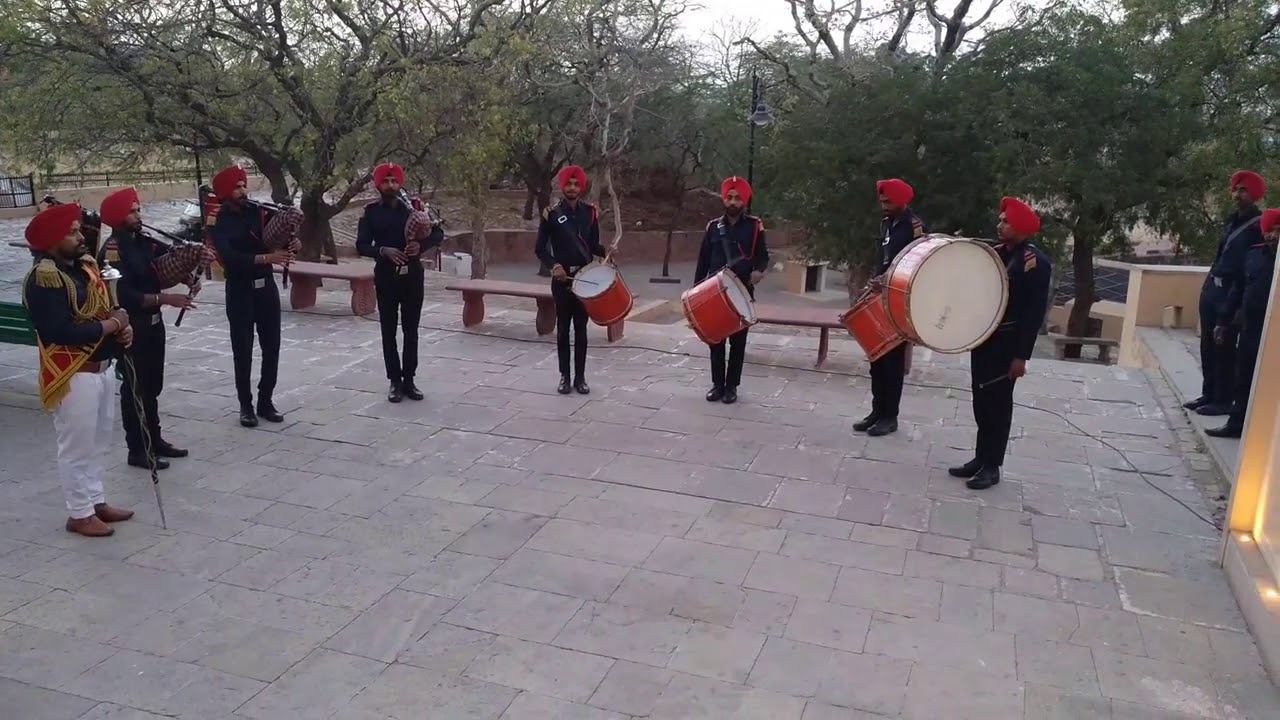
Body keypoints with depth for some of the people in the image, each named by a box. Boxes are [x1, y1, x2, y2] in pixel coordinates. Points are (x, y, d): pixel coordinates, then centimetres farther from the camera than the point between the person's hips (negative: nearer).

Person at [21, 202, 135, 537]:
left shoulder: (85, 266, 9)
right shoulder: (43, 279, -18)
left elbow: (107, 308, 19)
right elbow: (60, 331, -27)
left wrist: (123, 326, -4)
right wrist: (111, 325, -18)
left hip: (101, 368, 9)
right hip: (73, 375, -9)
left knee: (97, 442, 18)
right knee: (77, 446, 1)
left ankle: (96, 501, 31)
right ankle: (80, 513, 13)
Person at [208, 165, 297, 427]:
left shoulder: (259, 212, 3)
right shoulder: (219, 223, -8)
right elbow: (229, 257, -23)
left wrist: (291, 244, -20)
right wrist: (266, 258, -34)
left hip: (267, 287, 4)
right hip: (240, 291, -4)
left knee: (272, 347, 8)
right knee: (243, 350, 4)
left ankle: (266, 401, 19)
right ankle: (246, 405, 14)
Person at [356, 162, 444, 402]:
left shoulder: (412, 207, 2)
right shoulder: (371, 211, 0)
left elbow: (439, 233, 1)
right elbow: (361, 245, -5)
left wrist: (421, 244, -19)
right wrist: (383, 251, -23)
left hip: (412, 275, 1)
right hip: (386, 276, -1)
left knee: (411, 330, 6)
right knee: (389, 331, 4)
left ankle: (409, 380, 15)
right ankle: (395, 382, 12)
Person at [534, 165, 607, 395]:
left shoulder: (589, 212, 4)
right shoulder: (551, 214, -4)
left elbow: (593, 245, 11)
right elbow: (540, 249, -3)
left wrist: (605, 251, -11)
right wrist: (554, 265, -20)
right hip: (561, 280, -2)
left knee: (581, 328, 6)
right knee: (563, 328, 5)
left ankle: (580, 377, 13)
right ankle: (564, 377, 13)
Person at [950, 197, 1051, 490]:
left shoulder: (1035, 262, -14)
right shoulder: (995, 253, 8)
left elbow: (1035, 312, -16)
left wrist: (1021, 355, -18)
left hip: (1007, 344, -7)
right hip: (983, 337, 7)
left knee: (998, 403, 1)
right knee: (981, 401, 13)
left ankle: (992, 466, 11)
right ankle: (980, 458, 24)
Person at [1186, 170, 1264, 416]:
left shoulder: (1259, 225, -9)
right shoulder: (1232, 220, 16)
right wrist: (1209, 283, 17)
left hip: (1231, 292, -8)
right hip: (1211, 287, 8)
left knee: (1224, 347, -3)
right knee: (1208, 345, 12)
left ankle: (1223, 400, 4)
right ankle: (1208, 394, 21)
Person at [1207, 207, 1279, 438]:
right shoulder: (1254, 253, 7)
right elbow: (1238, 288, 13)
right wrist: (1225, 320, 14)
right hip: (1249, 328, 5)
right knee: (1243, 379, 13)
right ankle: (1236, 423, 23)